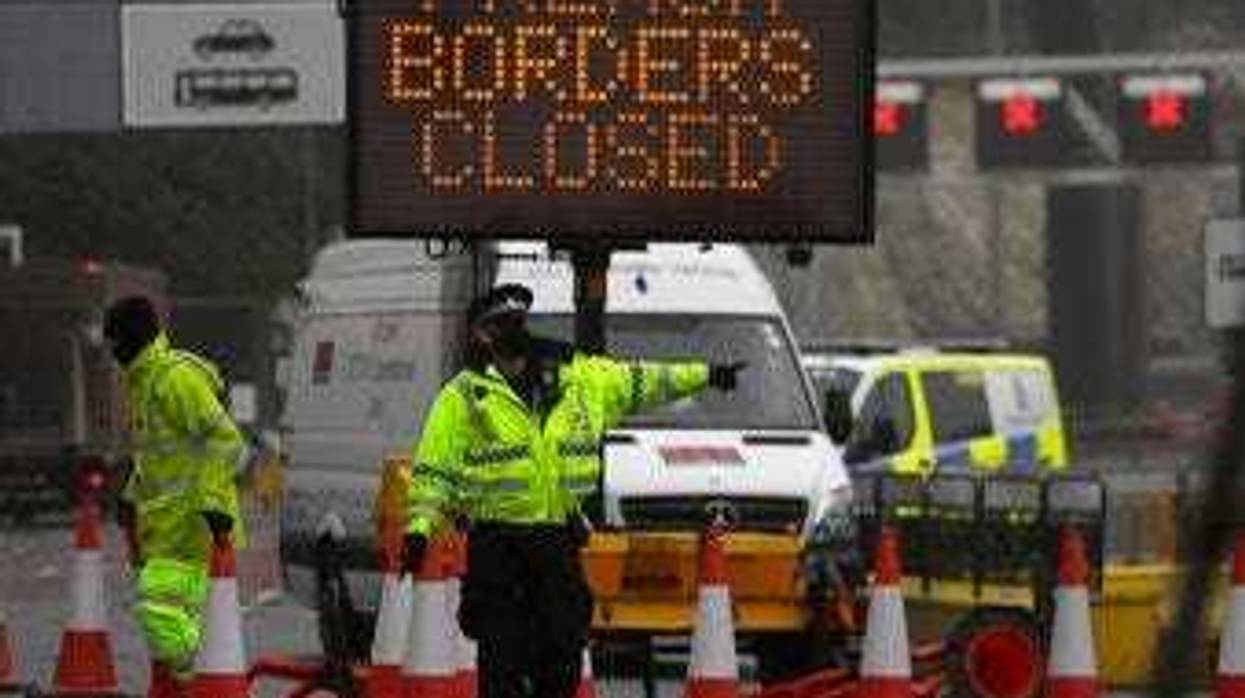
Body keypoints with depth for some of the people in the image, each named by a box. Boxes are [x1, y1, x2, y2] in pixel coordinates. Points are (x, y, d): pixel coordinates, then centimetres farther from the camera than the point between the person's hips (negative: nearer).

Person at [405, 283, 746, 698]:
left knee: (563, 648, 7)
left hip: (559, 541, 4)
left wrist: (704, 376, 25)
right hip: (497, 545, -4)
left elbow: (638, 383, 22)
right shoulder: (464, 397, -2)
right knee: (503, 651, -5)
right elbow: (434, 470, -3)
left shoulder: (577, 378, 10)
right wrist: (420, 526, -15)